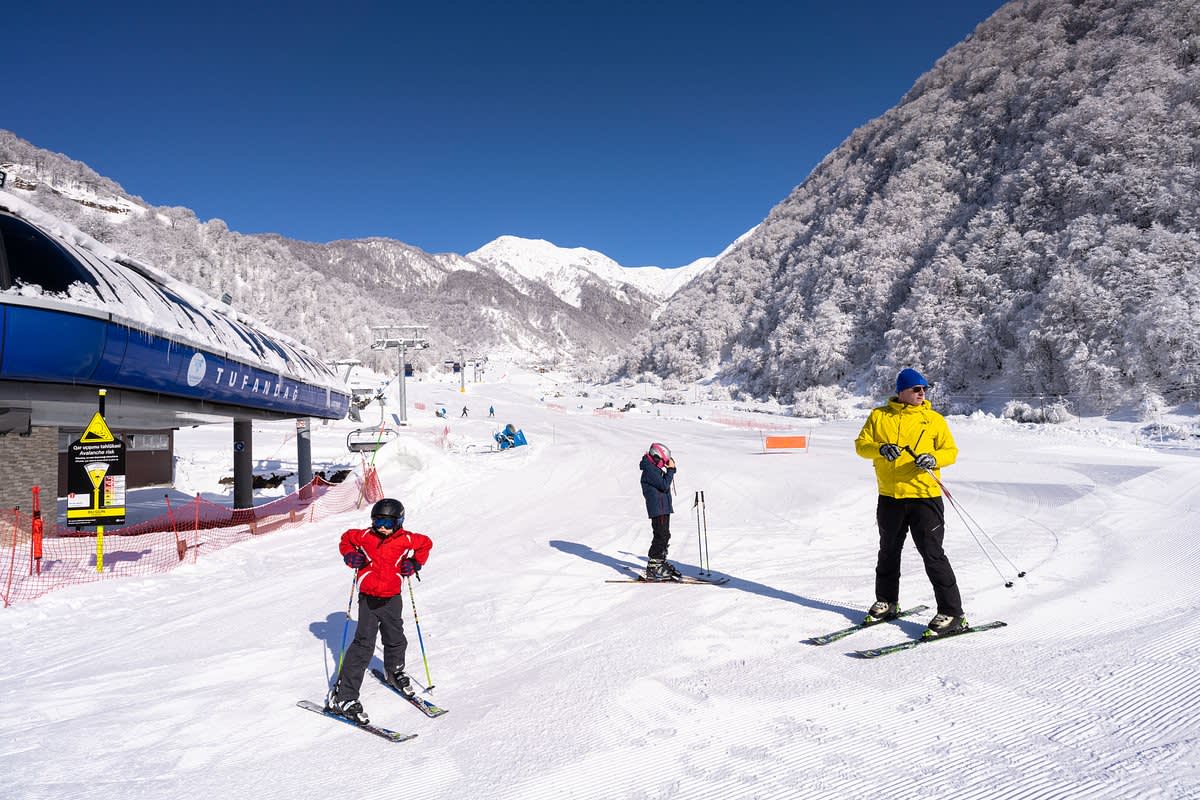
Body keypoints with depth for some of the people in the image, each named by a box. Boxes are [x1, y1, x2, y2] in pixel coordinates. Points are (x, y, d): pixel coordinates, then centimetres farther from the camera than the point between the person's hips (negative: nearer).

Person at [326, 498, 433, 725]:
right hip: (368, 598, -2)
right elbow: (345, 539, 14)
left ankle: (395, 672, 50)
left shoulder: (406, 539, -5)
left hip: (392, 598, 3)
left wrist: (415, 563, 1)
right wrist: (351, 556, -3)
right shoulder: (365, 536, -6)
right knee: (364, 645, -11)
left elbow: (426, 543, 13)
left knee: (396, 640, 18)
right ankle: (342, 697, -7)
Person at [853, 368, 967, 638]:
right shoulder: (879, 416, 5)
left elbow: (951, 450, 2)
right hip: (890, 497, 3)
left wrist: (933, 458, -19)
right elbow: (861, 445, 2)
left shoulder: (934, 419, 2)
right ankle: (887, 603, 35)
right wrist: (880, 449, -19)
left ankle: (952, 614, 2)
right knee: (888, 553, 18)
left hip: (924, 497, -3)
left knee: (933, 555, -6)